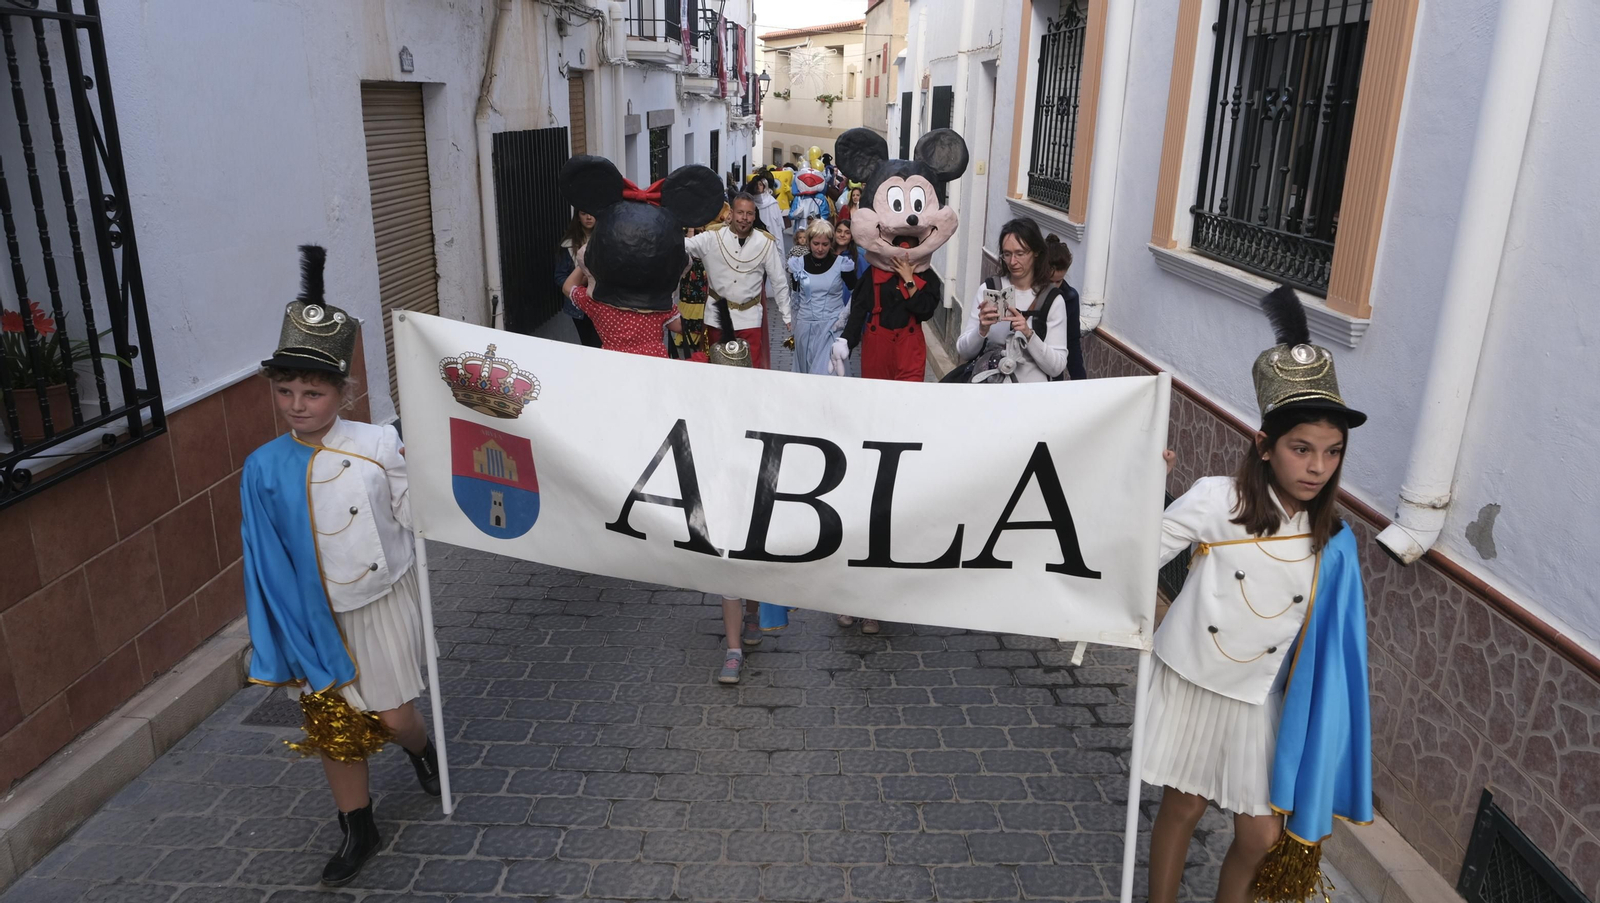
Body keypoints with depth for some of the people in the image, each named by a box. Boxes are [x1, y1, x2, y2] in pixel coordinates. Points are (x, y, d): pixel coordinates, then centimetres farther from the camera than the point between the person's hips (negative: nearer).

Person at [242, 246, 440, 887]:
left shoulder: (379, 446, -14)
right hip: (315, 619, 2)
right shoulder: (264, 469, -8)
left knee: (391, 714, 8)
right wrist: (279, 646, -1)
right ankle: (358, 829, 34)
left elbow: (416, 515, -5)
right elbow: (265, 567, -2)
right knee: (331, 725, 13)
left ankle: (423, 752, 46)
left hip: (382, 605, -2)